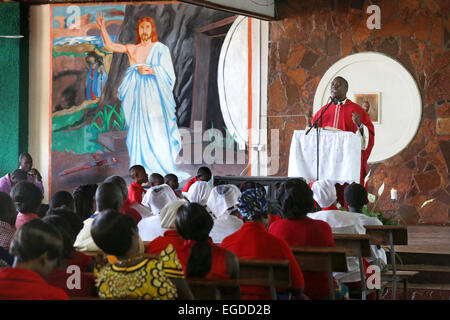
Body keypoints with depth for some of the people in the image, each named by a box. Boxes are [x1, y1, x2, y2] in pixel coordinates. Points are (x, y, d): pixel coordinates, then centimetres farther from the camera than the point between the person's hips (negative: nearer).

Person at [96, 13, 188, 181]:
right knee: (138, 131, 1)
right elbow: (109, 45, 17)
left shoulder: (160, 49, 5)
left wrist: (151, 71, -14)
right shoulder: (132, 49, 14)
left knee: (156, 132, -7)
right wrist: (102, 27, 8)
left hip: (153, 95, -3)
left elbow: (168, 74, -1)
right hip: (136, 96, 3)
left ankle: (161, 169, -2)